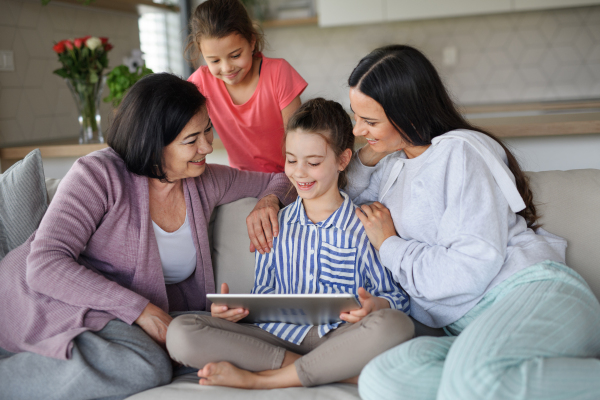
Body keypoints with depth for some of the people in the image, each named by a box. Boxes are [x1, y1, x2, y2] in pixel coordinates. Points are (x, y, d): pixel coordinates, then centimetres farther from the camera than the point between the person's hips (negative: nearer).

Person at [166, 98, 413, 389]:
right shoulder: (276, 224, 16)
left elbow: (396, 297, 5)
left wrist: (374, 305, -18)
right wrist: (236, 308, -5)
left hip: (338, 337, -2)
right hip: (279, 331, 3)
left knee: (394, 325, -37)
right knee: (180, 334, -21)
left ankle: (259, 379, -24)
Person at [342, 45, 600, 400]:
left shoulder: (459, 151, -3)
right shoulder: (393, 162, 21)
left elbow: (472, 267, -13)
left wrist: (389, 244, 0)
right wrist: (367, 158, 16)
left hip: (534, 291, -7)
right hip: (474, 326, 7)